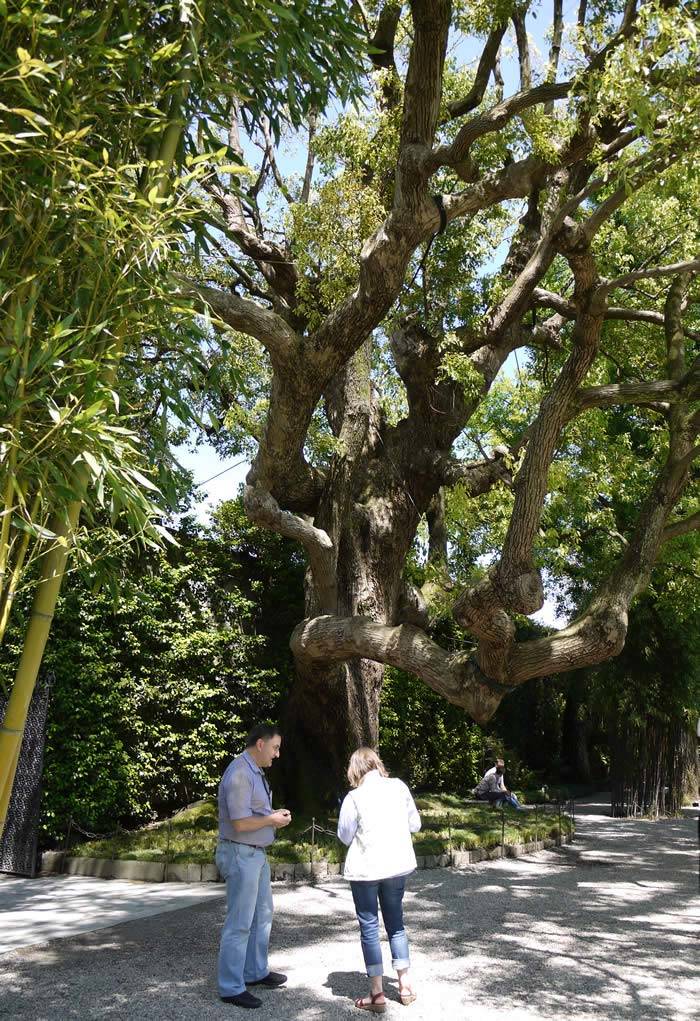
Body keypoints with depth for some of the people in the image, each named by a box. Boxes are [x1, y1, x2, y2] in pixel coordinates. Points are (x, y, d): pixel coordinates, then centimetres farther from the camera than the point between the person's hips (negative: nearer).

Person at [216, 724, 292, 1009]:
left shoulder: (255, 772, 10)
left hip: (256, 853, 10)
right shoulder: (239, 773, -22)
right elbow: (240, 823, -26)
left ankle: (255, 972, 34)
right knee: (239, 923, -1)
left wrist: (275, 817, 2)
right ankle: (231, 988, 11)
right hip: (240, 855, -10)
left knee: (262, 915, 20)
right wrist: (272, 819, -13)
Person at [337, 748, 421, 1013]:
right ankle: (405, 986, 25)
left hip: (365, 869, -3)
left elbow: (345, 836, -6)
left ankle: (377, 994, 11)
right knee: (396, 923, 18)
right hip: (397, 865, 4)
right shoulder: (399, 787, -5)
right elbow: (415, 824, 2)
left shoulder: (355, 797, -14)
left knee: (369, 927, 8)